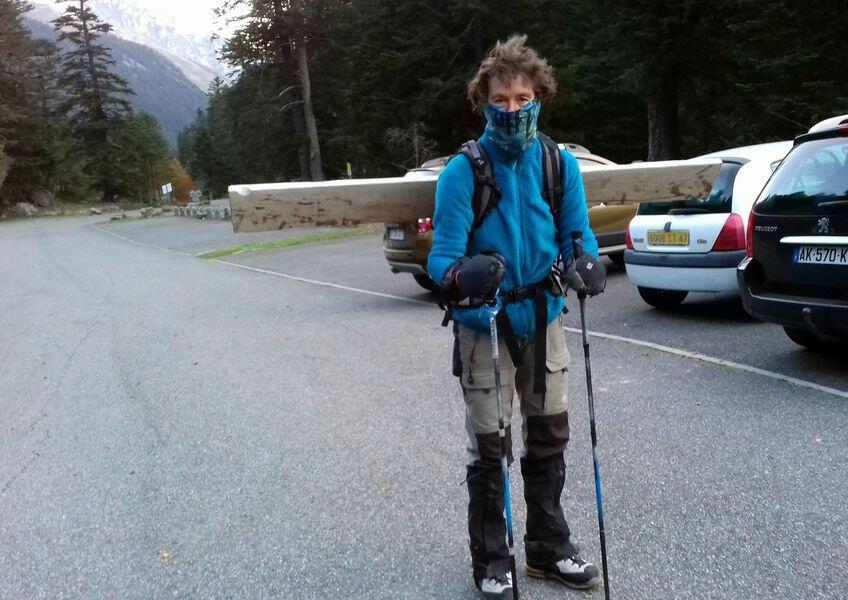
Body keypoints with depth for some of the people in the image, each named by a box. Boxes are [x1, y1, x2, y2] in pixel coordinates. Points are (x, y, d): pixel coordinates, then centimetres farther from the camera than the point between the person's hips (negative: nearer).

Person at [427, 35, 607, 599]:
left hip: (543, 319, 4)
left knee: (550, 438, 16)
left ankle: (549, 547, 35)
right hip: (485, 325, -4)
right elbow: (443, 255, -19)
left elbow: (577, 234, -1)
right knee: (489, 449, 4)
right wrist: (462, 276, -42)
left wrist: (586, 262, -24)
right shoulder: (464, 171, -15)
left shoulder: (560, 164, -3)